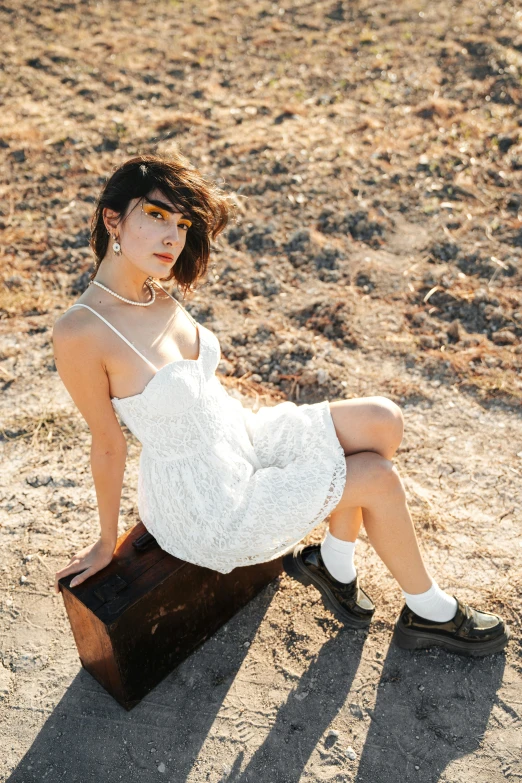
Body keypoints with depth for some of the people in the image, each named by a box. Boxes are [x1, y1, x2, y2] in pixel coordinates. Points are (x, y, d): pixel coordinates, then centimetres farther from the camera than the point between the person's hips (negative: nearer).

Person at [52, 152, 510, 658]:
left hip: (239, 438, 7)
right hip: (205, 507, -7)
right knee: (379, 477, -8)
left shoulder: (156, 295, -4)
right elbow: (107, 446, -15)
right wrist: (107, 543, -2)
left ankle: (332, 564, 14)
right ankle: (430, 612, 19)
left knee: (383, 422, -5)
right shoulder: (78, 334, -25)